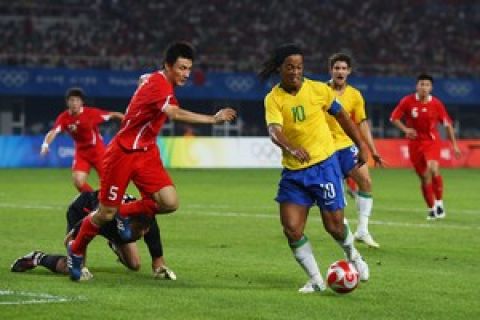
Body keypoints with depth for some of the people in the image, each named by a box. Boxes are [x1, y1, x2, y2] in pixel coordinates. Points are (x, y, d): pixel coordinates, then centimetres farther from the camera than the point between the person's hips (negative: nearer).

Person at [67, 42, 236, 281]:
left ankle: (125, 214, 14)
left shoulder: (158, 81, 6)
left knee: (169, 202, -13)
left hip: (146, 153, 8)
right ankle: (76, 250, 27)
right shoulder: (159, 84, -23)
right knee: (106, 214, 0)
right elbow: (174, 113, -43)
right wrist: (213, 119, -50)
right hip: (122, 153, -8)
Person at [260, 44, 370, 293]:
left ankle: (352, 255, 33)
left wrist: (361, 145, 14)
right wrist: (291, 148, -45)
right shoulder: (274, 99, -7)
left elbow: (341, 116, 11)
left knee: (334, 225, -1)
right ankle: (316, 280, 7)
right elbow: (274, 130, -25)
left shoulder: (318, 90, -5)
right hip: (293, 171, 1)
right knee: (291, 229, -8)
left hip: (324, 164, -1)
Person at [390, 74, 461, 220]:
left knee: (433, 169, -26)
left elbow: (447, 124, 3)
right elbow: (394, 118, 0)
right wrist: (405, 129, -17)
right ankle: (431, 209, 20)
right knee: (424, 177, 5)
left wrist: (454, 145, 3)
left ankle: (439, 202, -10)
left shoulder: (436, 104, -6)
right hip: (415, 143, 1)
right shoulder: (407, 101, -8)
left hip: (432, 141, -1)